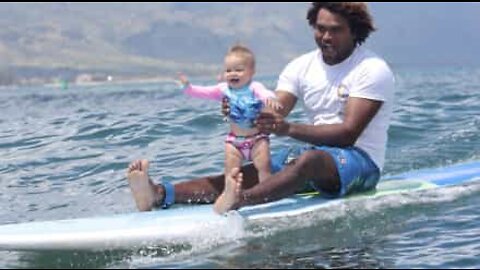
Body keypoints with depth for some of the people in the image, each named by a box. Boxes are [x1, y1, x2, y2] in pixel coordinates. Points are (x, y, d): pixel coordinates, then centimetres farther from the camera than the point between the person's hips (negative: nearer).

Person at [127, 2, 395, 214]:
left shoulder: (373, 70, -9)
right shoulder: (301, 67, 9)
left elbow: (348, 133, -21)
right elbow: (271, 116, -4)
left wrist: (289, 128, -34)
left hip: (360, 162, -6)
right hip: (312, 152, 6)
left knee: (310, 159, -39)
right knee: (245, 174, -17)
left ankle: (239, 200, -64)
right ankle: (160, 193, -37)